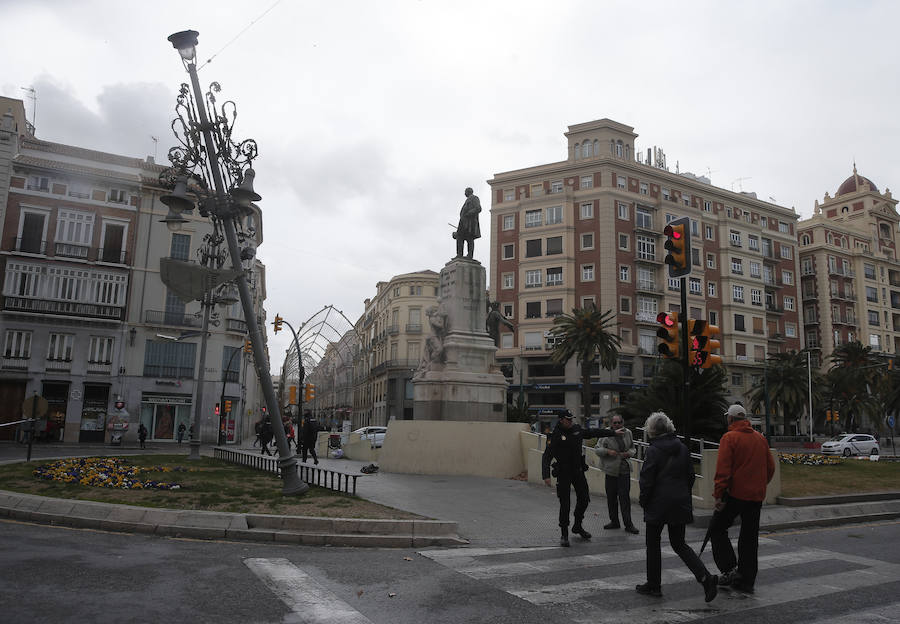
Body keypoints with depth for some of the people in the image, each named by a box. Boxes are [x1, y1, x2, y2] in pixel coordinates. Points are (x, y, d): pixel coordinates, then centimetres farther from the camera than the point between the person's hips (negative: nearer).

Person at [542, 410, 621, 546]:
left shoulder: (577, 430, 3)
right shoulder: (555, 436, -13)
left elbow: (595, 432, 18)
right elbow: (546, 456, -15)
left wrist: (614, 432, 23)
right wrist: (546, 475, -24)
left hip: (578, 471, 6)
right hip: (563, 473, -6)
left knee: (584, 499, 10)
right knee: (565, 504, -6)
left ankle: (578, 526, 32)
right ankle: (564, 534, 7)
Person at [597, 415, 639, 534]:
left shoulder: (628, 433, 5)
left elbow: (632, 448, 18)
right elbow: (598, 449, -3)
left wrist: (629, 453, -4)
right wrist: (608, 451, -21)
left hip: (624, 469, 1)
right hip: (611, 469, 0)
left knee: (625, 497, -4)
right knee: (611, 497, 6)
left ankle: (628, 524, 1)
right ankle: (614, 521, 21)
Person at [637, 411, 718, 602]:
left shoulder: (653, 451, -14)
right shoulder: (682, 448, 5)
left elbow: (646, 481, -14)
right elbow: (690, 477, 11)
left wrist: (643, 502, -1)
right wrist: (684, 497, 19)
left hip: (658, 505, -6)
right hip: (680, 504, 6)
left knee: (653, 544, 9)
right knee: (679, 544, 15)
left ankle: (653, 585, 17)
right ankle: (705, 577, -2)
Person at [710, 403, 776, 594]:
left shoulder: (729, 437, -10)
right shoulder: (760, 437, 10)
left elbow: (723, 470, -17)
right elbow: (770, 467, 16)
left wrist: (719, 495, -14)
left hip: (735, 493, -6)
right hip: (756, 496, 6)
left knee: (717, 529, 7)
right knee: (749, 537, 12)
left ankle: (730, 569, -4)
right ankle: (747, 581, 16)